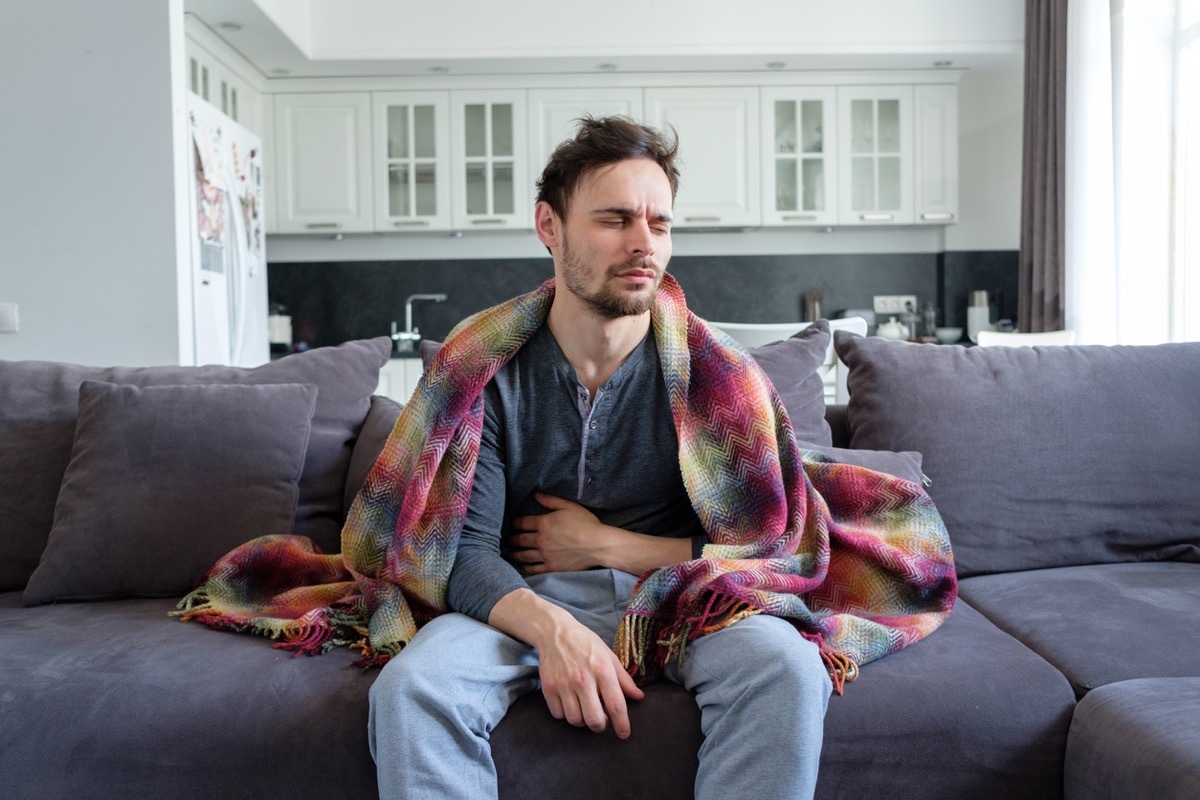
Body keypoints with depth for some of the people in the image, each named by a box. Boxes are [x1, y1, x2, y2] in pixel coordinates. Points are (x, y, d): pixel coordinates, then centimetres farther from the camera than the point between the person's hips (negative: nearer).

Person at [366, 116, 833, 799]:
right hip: (529, 600, 0)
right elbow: (467, 549, -10)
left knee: (789, 671, -29)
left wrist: (602, 545, -8)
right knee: (409, 687, -28)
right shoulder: (489, 371, -3)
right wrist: (552, 629, -31)